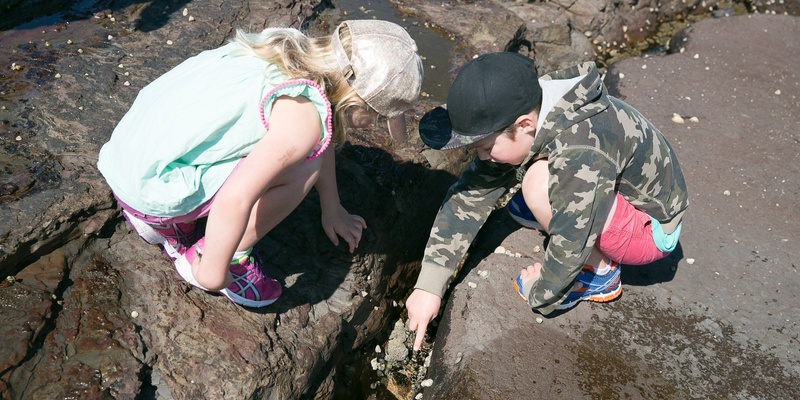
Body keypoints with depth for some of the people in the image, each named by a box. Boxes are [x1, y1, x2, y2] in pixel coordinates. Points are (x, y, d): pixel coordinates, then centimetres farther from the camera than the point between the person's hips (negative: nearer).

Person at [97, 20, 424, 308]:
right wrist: (213, 272, -15)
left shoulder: (297, 53, 3)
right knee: (302, 169, -15)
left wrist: (331, 208, 28)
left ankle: (174, 224, 16)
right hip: (152, 187, -9)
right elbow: (235, 199, -33)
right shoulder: (303, 116, -24)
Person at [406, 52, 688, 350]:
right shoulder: (523, 112, -14)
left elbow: (571, 245, -33)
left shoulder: (582, 155, -39)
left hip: (651, 231, -7)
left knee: (541, 183, -33)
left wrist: (540, 295, -12)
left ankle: (600, 273, -10)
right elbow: (472, 193, -12)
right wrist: (428, 284, -13)